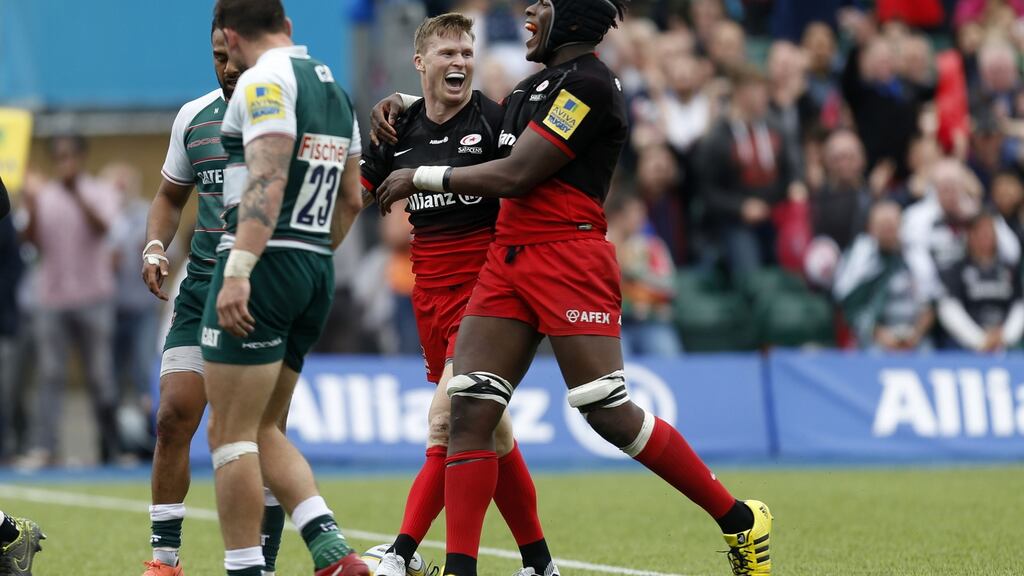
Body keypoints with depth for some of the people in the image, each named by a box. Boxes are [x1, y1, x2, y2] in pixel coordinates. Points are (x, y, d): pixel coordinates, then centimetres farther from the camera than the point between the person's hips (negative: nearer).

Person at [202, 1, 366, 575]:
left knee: (231, 435, -4)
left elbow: (267, 179, -22)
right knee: (264, 430, 14)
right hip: (318, 272, 9)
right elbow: (352, 199, 22)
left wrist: (239, 270, -27)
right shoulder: (335, 90, 17)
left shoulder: (266, 80, -9)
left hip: (265, 266, -9)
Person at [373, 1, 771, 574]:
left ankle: (741, 521, 6)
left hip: (566, 259, -9)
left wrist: (421, 177, -6)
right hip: (508, 258, 9)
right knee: (469, 409, -4)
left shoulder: (587, 85, -12)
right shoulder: (537, 85, 17)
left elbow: (514, 176, -16)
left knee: (611, 414, -9)